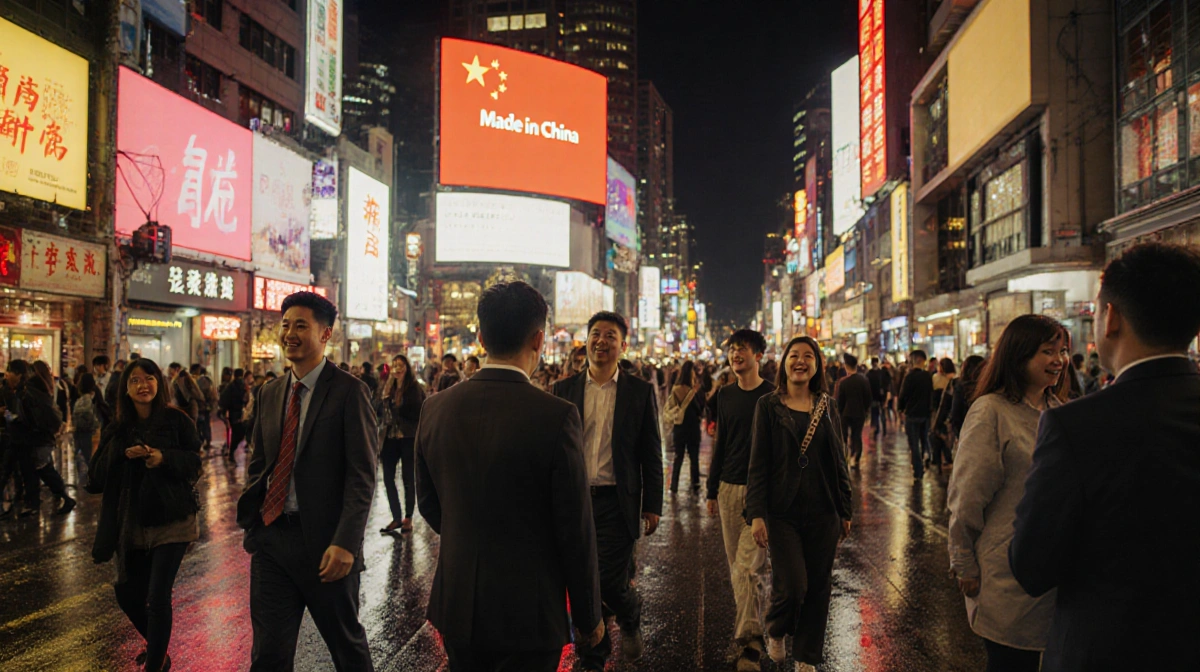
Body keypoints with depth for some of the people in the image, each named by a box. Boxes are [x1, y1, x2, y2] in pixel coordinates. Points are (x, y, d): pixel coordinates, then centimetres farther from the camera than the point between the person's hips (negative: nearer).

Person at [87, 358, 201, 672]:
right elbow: (97, 478, 0)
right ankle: (156, 645, 42)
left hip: (170, 521, -5)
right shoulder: (117, 430, 5)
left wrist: (164, 458, -22)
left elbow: (195, 463, -5)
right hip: (131, 524, 5)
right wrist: (122, 454, -17)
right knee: (127, 593, 14)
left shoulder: (177, 420, -5)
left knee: (157, 597, -8)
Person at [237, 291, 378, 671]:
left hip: (323, 542, -5)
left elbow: (362, 473, -15)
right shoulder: (270, 393, 10)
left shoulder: (349, 391, -10)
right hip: (271, 539, 5)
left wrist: (345, 542, -22)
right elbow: (258, 464, 17)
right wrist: (250, 520, 6)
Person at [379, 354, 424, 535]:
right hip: (390, 438, 4)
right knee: (388, 478, 4)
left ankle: (408, 519, 16)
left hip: (408, 438, -4)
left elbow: (420, 414, -5)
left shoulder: (415, 389, -3)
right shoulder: (388, 389, 9)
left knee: (408, 479, 4)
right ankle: (396, 517, 16)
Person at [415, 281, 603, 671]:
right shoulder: (556, 417, -19)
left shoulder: (435, 408, -4)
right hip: (526, 611, -4)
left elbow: (428, 504, 9)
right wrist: (589, 617, 0)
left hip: (456, 608, 5)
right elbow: (575, 530, -14)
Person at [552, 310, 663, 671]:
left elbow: (651, 454, 2)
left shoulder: (640, 391, 1)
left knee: (610, 583, -5)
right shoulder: (565, 390, 5)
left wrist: (653, 505, -1)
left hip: (616, 503, -2)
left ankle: (630, 620, 30)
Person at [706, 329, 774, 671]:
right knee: (736, 567, 11)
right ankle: (749, 630, 27)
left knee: (748, 567, -11)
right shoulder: (725, 395, 9)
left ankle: (748, 644, -5)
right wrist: (712, 490, 14)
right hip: (729, 488, 5)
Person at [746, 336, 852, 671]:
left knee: (818, 588, 7)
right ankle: (775, 632, 23)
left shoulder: (827, 406, 7)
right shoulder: (769, 405, -2)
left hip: (823, 512, 3)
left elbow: (840, 462, 11)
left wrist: (844, 511, 11)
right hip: (783, 511, -3)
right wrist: (756, 514, -10)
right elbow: (758, 463, -4)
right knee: (792, 585, -9)